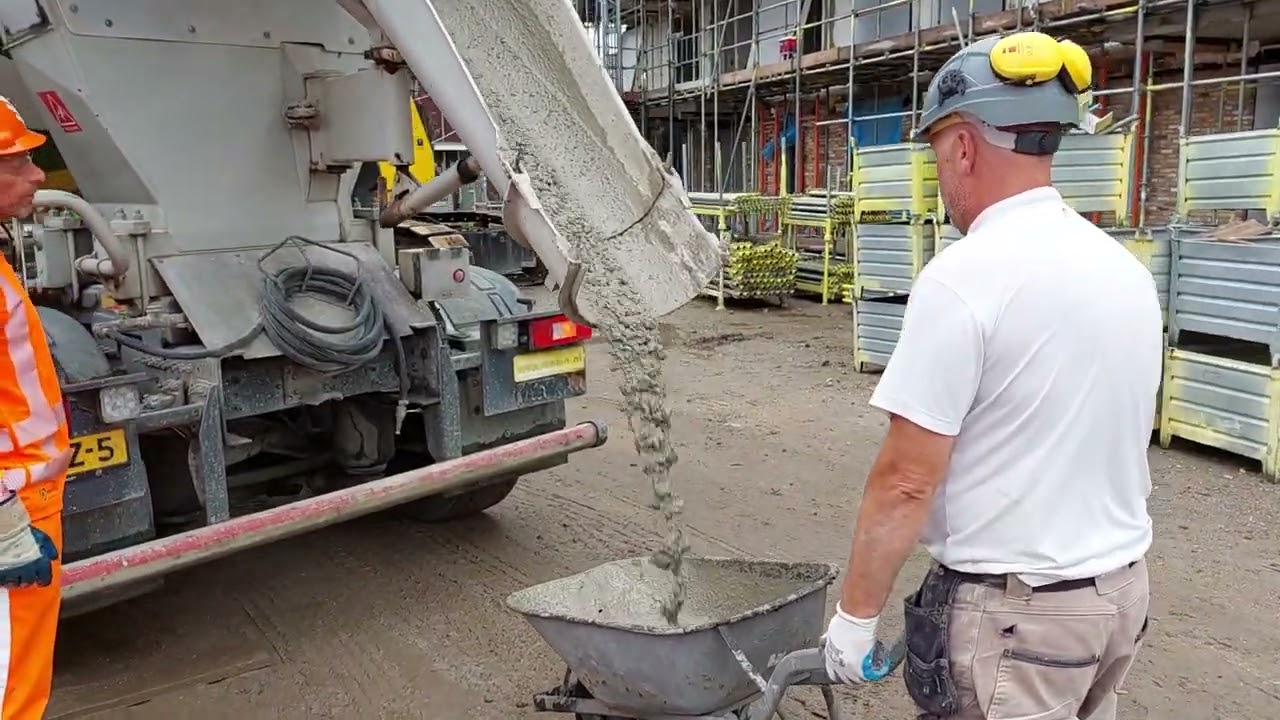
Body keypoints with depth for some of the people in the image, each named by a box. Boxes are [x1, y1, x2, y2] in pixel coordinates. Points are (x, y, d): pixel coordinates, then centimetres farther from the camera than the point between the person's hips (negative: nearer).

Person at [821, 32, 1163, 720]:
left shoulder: (965, 276, -21)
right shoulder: (1126, 269, 4)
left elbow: (905, 481, -20)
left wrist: (854, 615, -9)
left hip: (1012, 610, -8)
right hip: (1122, 588, 8)